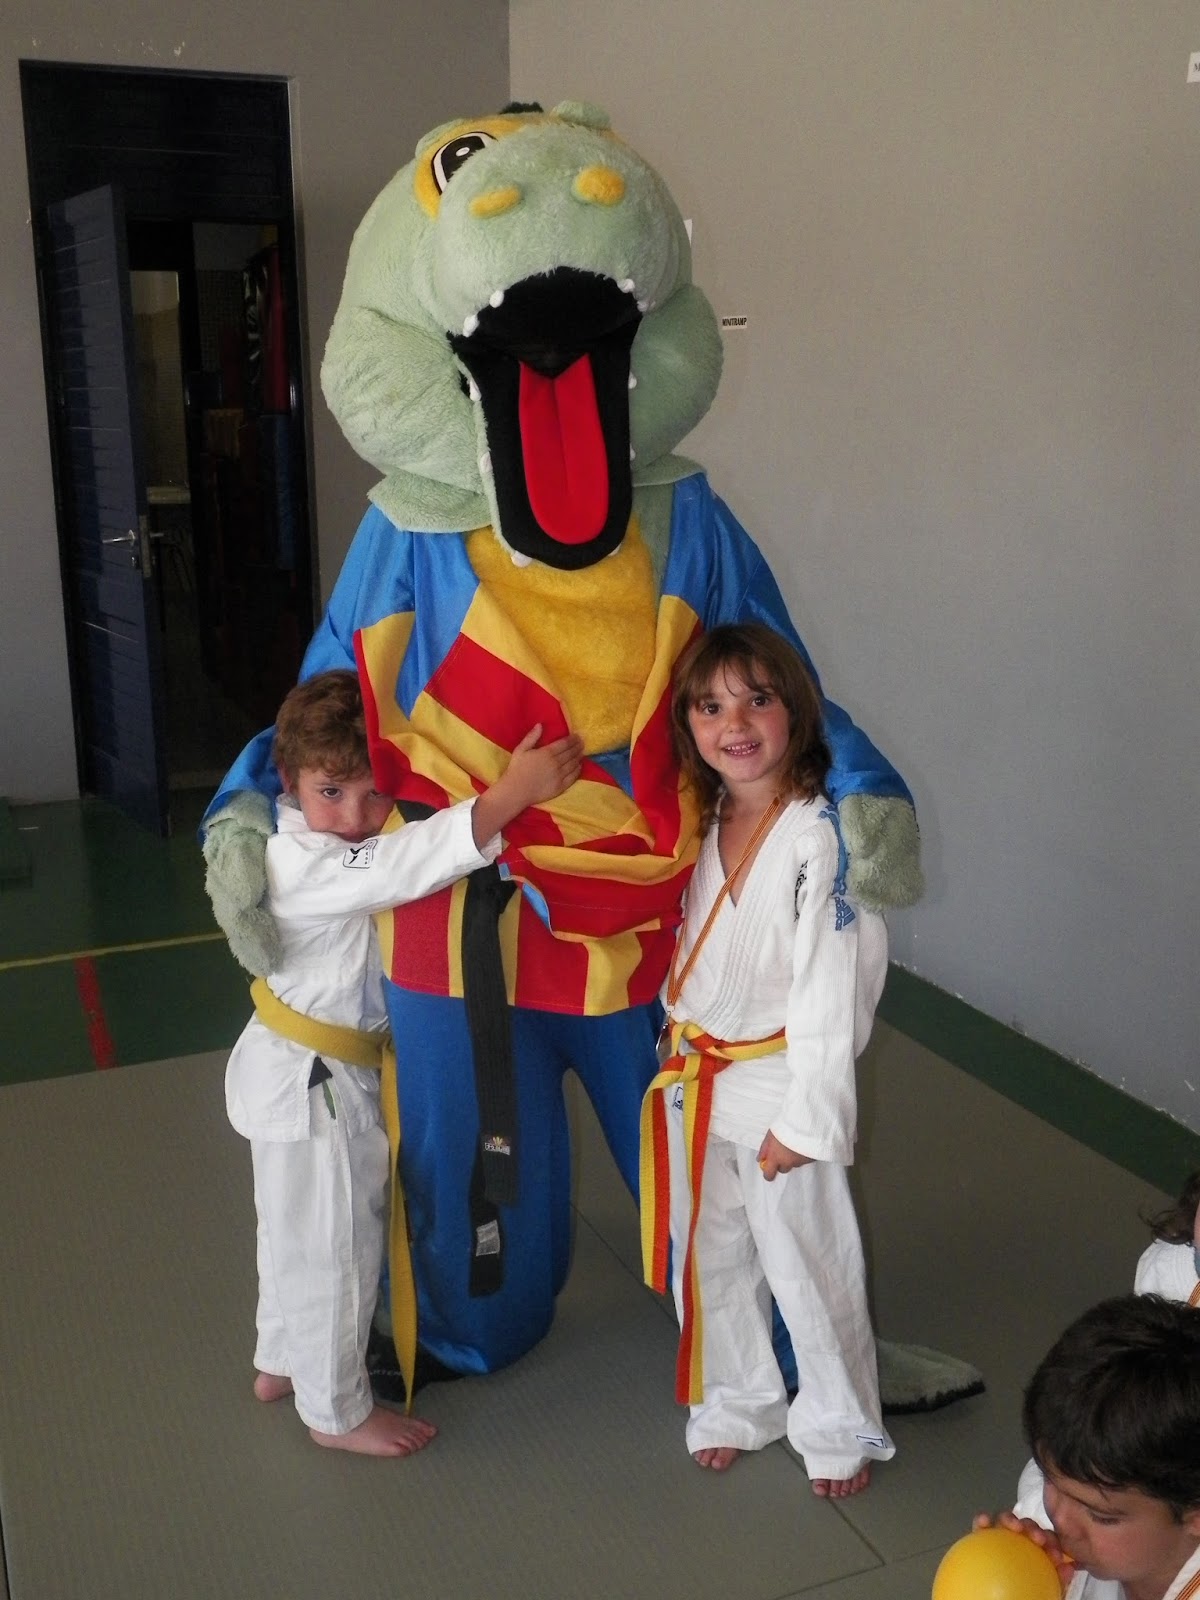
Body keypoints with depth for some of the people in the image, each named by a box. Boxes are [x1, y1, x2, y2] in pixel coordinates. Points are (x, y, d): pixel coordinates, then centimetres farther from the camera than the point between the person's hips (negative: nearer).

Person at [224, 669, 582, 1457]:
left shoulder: (364, 842, 0)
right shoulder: (299, 864, -31)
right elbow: (406, 864, -42)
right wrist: (514, 793, -47)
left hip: (341, 1072, 9)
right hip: (310, 1082, -9)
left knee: (300, 1231, 26)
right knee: (333, 1246, 7)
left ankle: (281, 1361, 47)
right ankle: (337, 1409, 27)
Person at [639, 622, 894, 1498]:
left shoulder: (821, 837, -19)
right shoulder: (704, 824, 2)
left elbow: (830, 989, -19)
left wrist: (806, 1118, -19)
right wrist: (680, 1049, 11)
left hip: (779, 1086, -6)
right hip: (696, 1080, 6)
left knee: (809, 1268, 8)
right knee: (709, 1260, 19)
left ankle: (841, 1430, 31)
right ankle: (737, 1403, 41)